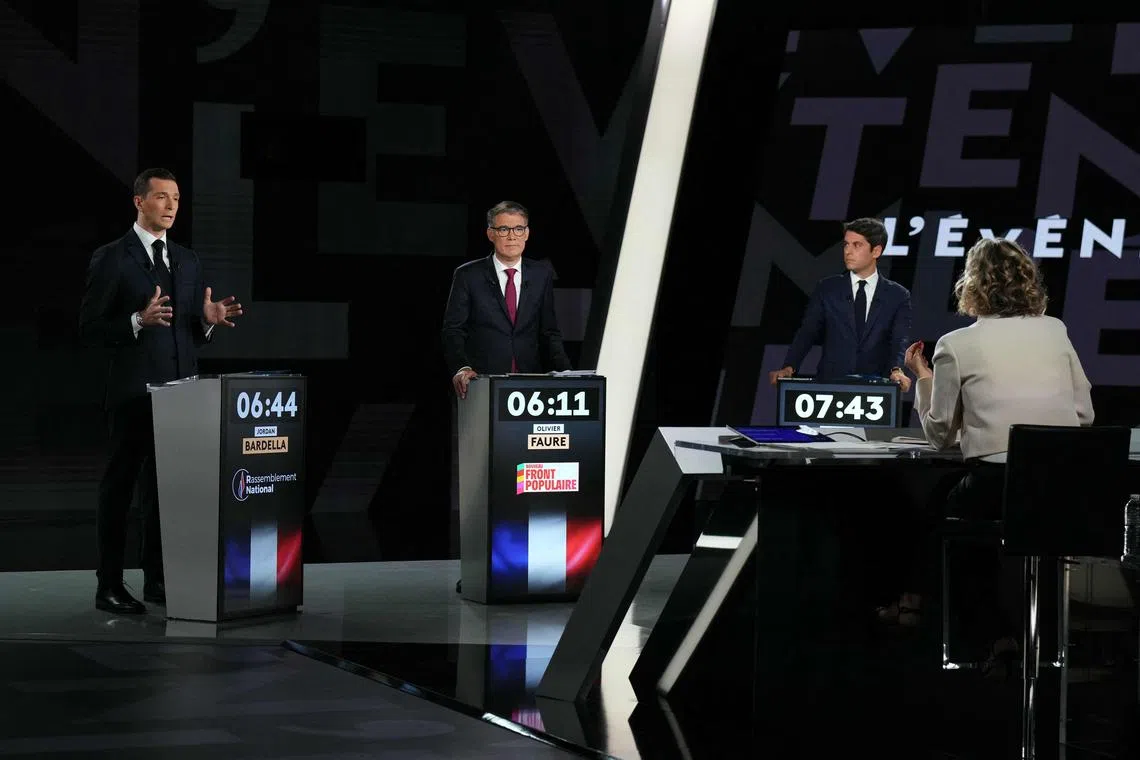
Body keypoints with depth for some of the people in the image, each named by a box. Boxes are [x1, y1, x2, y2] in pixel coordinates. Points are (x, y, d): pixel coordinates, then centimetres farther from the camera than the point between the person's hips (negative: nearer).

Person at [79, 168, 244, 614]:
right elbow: (90, 329, -9)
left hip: (180, 391, 6)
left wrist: (210, 320, -5)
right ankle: (109, 586, 4)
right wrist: (138, 321, -24)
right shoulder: (110, 259, -5)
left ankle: (158, 580, 18)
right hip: (133, 392, -6)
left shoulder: (187, 261, 14)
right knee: (120, 486, -1)